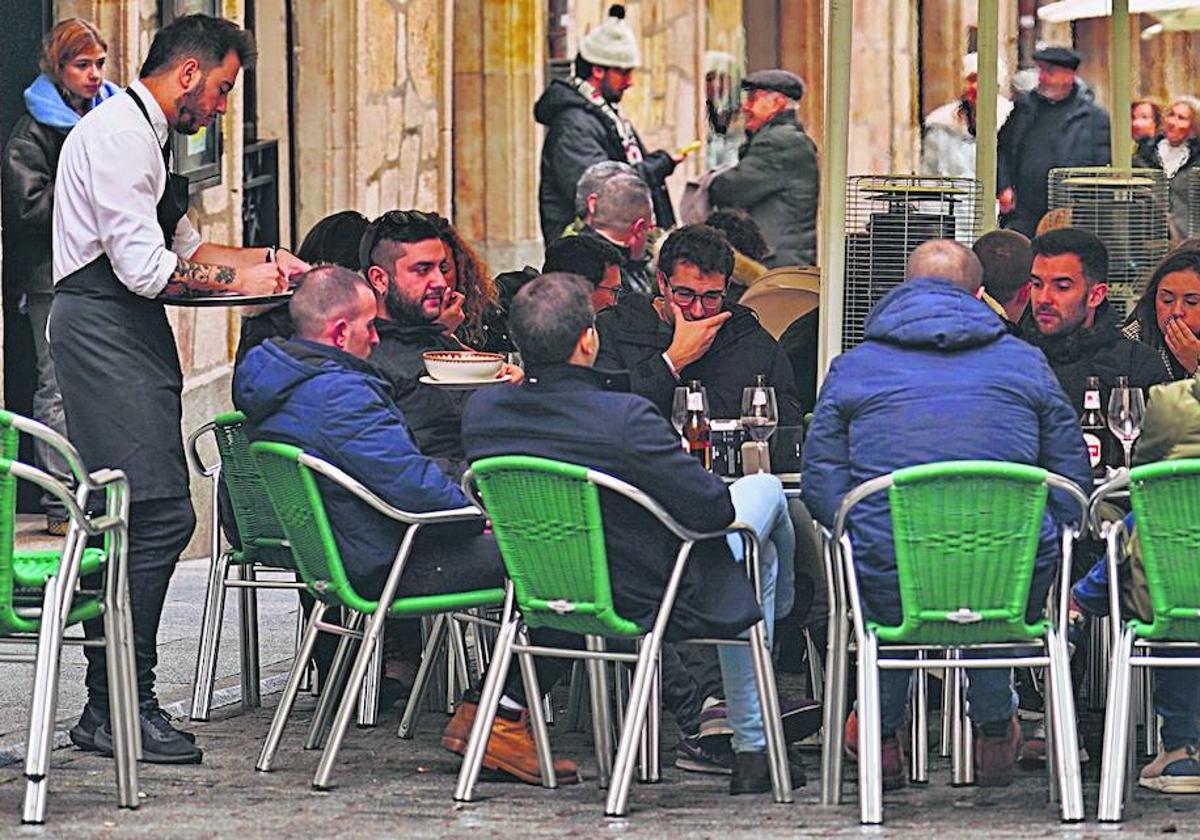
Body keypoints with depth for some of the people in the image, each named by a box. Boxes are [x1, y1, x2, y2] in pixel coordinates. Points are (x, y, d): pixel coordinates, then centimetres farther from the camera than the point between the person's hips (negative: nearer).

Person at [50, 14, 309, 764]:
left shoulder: (144, 134, 21)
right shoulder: (119, 134, -13)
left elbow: (182, 247, 28)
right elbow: (144, 267, -19)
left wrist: (266, 260, 17)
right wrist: (239, 279, -9)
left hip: (129, 335, 11)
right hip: (105, 332, -11)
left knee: (131, 521, 8)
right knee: (158, 515, -14)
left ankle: (113, 705, 10)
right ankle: (119, 709, -12)